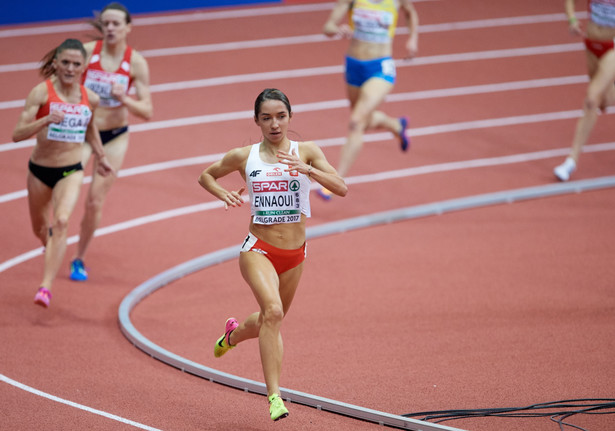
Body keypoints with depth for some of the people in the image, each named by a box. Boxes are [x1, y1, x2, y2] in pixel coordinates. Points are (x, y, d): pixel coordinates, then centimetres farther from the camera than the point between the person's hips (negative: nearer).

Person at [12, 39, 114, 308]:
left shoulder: (90, 98, -3)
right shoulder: (42, 92, -14)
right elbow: (17, 134, -20)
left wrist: (100, 157, 25)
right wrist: (45, 121, -35)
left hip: (71, 171, 0)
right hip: (40, 169, 0)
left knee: (61, 221, -25)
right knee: (40, 229, 18)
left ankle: (46, 286, -27)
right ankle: (52, 246, 57)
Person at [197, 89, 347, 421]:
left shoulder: (306, 152, -2)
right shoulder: (244, 157, -1)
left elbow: (341, 188, -13)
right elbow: (206, 176, 15)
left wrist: (307, 169, -28)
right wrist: (223, 194, -6)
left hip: (294, 255, 3)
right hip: (258, 250, -3)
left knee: (272, 319, 20)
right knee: (272, 311, -28)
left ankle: (234, 333, 56)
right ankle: (274, 395, -27)